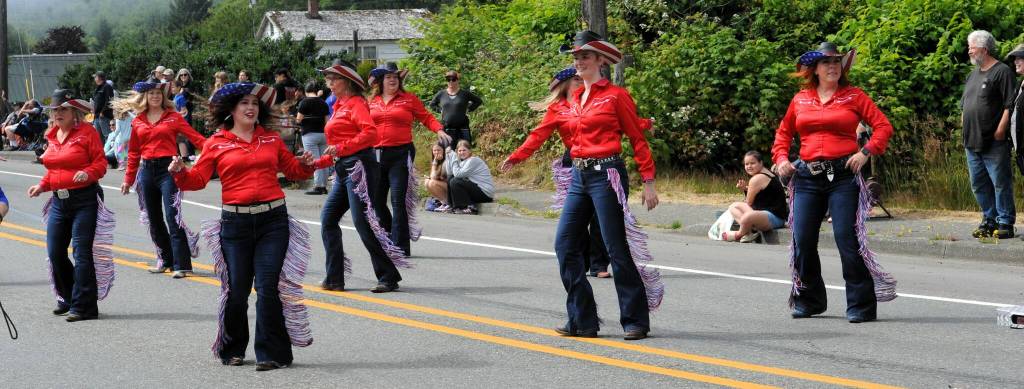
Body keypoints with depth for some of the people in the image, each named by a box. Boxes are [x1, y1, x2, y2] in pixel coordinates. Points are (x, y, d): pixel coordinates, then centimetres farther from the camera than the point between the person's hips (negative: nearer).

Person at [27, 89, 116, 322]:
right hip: (59, 200, 7)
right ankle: (69, 299, 25)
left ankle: (84, 306, -6)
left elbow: (100, 163, -9)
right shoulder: (52, 135, 13)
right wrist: (42, 186, 8)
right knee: (55, 253, 7)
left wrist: (88, 173, -27)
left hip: (85, 200, -7)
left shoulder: (87, 132, -7)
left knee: (82, 252, -9)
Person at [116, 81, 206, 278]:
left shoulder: (173, 117, 1)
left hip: (168, 168, -5)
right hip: (147, 171, 5)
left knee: (172, 217, -12)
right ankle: (166, 260, 22)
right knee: (153, 219, 10)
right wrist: (129, 179, 15)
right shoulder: (138, 122, 11)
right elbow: (134, 153, 16)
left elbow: (194, 136, -5)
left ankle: (182, 265, -12)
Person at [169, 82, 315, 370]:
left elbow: (291, 169, 20)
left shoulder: (272, 140, 11)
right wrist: (180, 172, -19)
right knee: (236, 290, 3)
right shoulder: (217, 144, 5)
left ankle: (271, 354, -2)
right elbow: (198, 179, 1)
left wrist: (305, 165, -1)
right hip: (235, 222, -1)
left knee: (268, 287, -8)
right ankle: (232, 349, 23)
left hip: (273, 220, 1)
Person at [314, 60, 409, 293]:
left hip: (358, 166, -10)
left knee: (362, 222, -11)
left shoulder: (355, 103, -6)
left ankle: (389, 277, -7)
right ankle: (334, 279, 10)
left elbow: (370, 132, -22)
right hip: (343, 169, 10)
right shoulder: (339, 107, 21)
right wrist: (317, 163, 18)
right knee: (328, 220, 7)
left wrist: (341, 148, -25)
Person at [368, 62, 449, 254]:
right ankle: (388, 239, 22)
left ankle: (400, 246, -7)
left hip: (401, 154, -4)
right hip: (376, 154, 4)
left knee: (398, 200, -9)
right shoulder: (372, 102, 12)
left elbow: (426, 117, 5)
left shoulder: (409, 99, 4)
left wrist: (439, 130, -12)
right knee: (377, 199, 7)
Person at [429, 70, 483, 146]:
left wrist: (468, 109, 2)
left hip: (462, 127, -2)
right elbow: (432, 104, 22)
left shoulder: (464, 93, 0)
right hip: (447, 128, 2)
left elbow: (479, 101, 10)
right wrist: (440, 110, 8)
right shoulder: (441, 94, 6)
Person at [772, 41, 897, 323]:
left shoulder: (853, 96, 3)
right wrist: (781, 158, 9)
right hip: (807, 176, 4)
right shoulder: (801, 99, 11)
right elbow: (784, 132, 24)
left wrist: (866, 152, -12)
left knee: (847, 238, -10)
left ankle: (861, 305, -3)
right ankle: (809, 300, 23)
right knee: (802, 241, 4)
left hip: (843, 175, -4)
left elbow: (883, 126, 0)